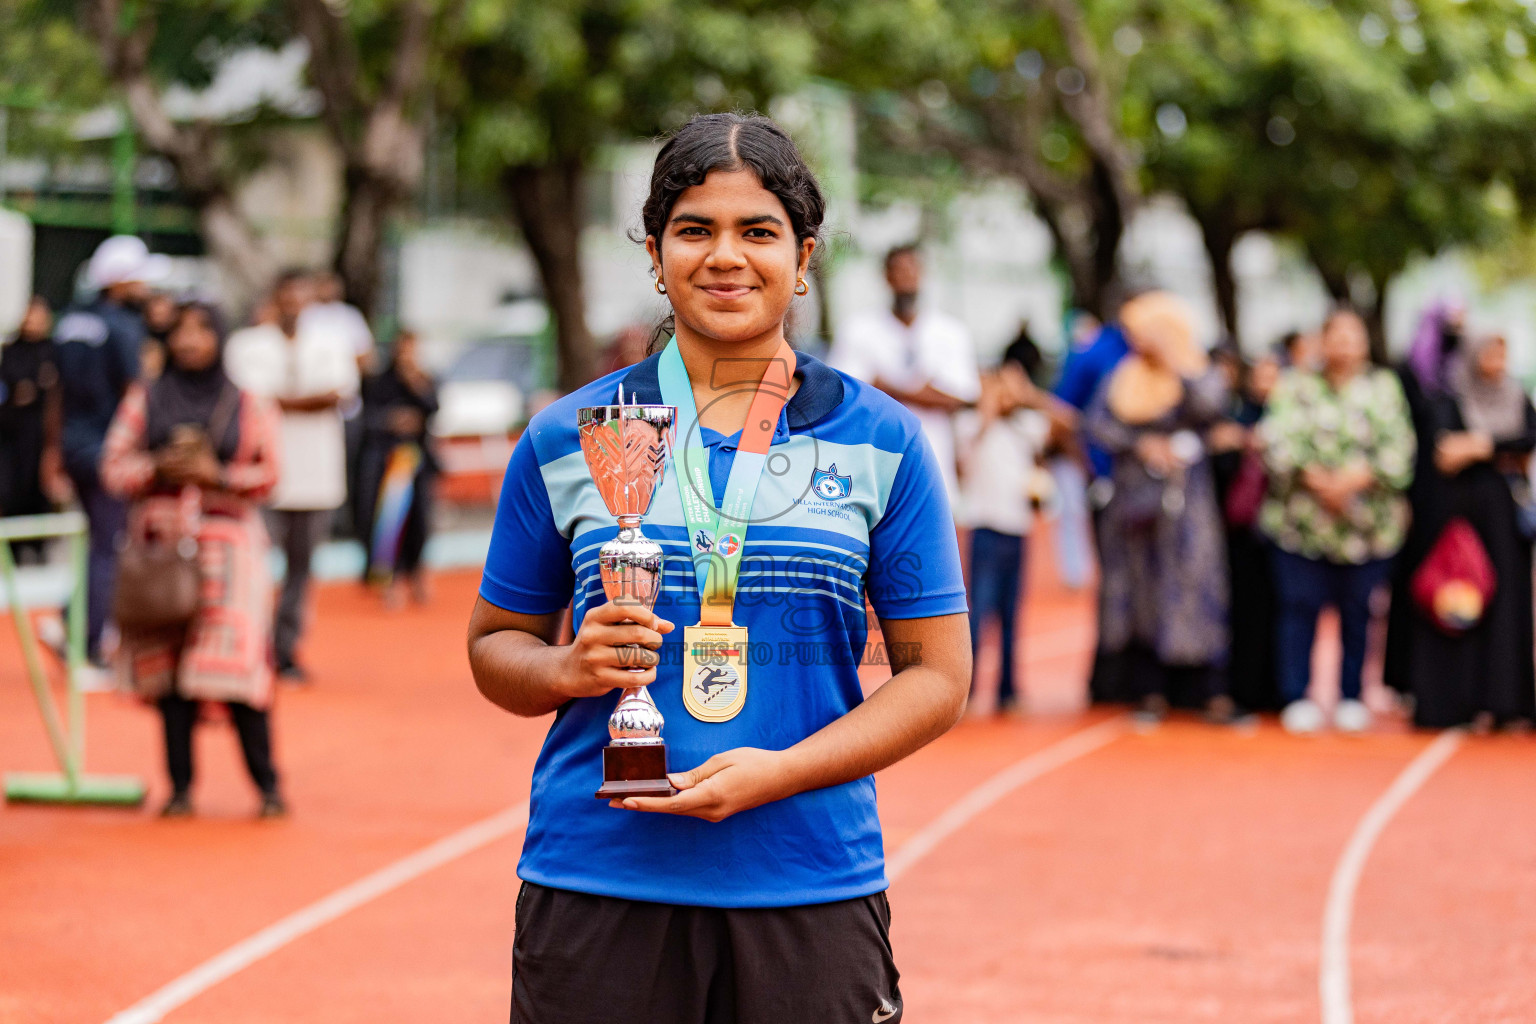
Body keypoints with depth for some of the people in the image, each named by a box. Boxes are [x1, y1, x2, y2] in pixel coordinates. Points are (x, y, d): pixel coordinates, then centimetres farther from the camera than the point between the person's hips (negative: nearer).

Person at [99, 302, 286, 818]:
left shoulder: (248, 407, 8)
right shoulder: (144, 401, 11)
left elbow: (268, 474, 5)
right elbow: (114, 465, 7)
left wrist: (216, 473, -11)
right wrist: (159, 470, -11)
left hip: (227, 545, -2)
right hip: (161, 540, 2)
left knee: (237, 666, -12)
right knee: (168, 668, 0)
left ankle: (267, 784, -4)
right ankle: (180, 788, 7)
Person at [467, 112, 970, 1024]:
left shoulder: (883, 442, 5)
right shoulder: (565, 440, 7)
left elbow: (937, 675, 4)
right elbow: (496, 645, 14)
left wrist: (778, 773, -11)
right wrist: (572, 667, -9)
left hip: (811, 891, 0)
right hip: (595, 892, 0)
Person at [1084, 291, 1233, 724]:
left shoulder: (1200, 375, 1)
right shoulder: (1123, 378, 9)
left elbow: (1209, 406, -19)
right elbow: (1098, 424, -2)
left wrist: (1176, 364, -17)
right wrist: (1141, 445, -12)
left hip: (1182, 499, -3)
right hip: (1134, 497, 3)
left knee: (1190, 587, -7)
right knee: (1142, 593, 1)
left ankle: (1211, 692, -7)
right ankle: (1152, 692, 4)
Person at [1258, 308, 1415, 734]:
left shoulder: (1384, 387, 10)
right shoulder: (1296, 386, 10)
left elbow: (1398, 447, -1)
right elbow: (1277, 439, -3)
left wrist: (1357, 478, -15)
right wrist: (1315, 478, -16)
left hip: (1367, 522, 0)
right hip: (1303, 519, 0)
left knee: (1358, 612, 3)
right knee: (1299, 607, -2)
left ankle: (1352, 699, 15)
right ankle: (1297, 699, 7)